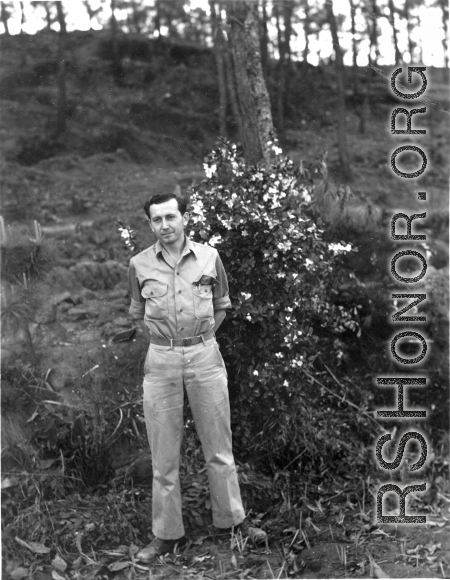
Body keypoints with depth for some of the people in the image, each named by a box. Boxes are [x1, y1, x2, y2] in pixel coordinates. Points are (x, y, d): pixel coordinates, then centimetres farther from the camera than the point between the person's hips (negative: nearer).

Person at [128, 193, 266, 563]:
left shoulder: (209, 257, 0)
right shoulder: (140, 264, 0)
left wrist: (201, 338, 5)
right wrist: (164, 340, 5)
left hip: (206, 357, 0)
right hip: (161, 361, 0)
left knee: (219, 445, 9)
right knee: (164, 452, 6)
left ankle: (233, 518, 25)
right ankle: (168, 533, 18)